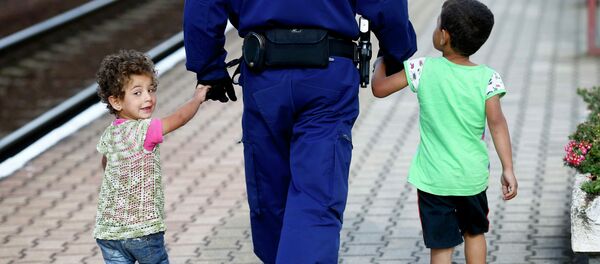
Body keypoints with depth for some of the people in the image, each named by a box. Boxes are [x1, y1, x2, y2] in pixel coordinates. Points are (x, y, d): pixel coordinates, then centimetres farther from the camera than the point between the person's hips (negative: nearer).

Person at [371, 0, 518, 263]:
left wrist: (381, 62, 14)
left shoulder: (423, 69, -11)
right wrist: (508, 168, -17)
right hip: (473, 176, 2)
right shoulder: (488, 78, -9)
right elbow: (497, 123, -17)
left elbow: (379, 88, -6)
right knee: (475, 232, 25)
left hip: (433, 178, -2)